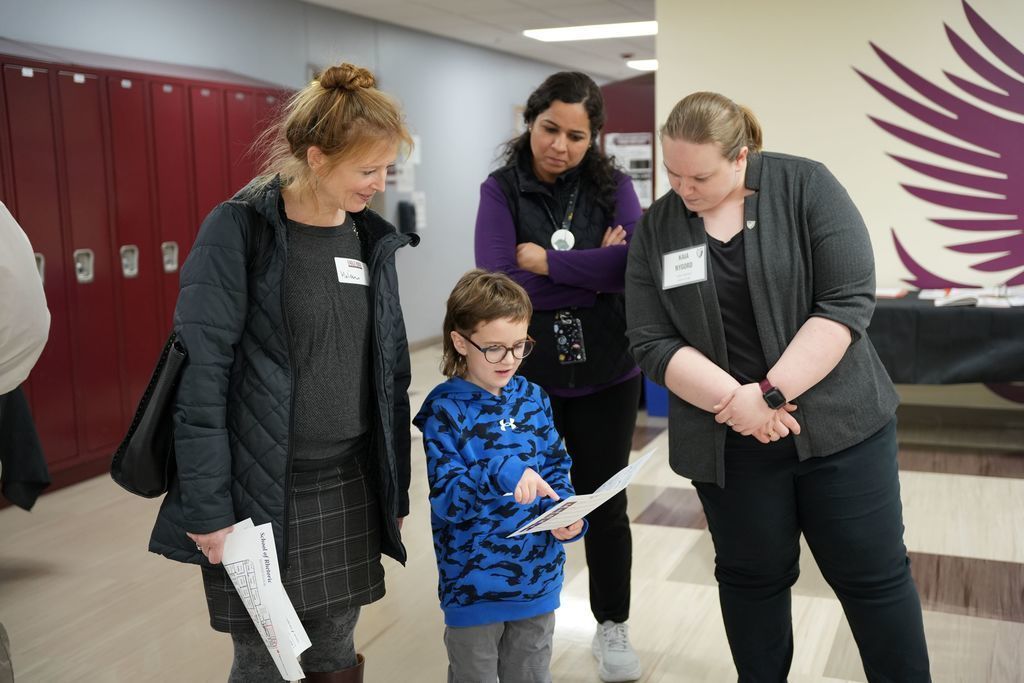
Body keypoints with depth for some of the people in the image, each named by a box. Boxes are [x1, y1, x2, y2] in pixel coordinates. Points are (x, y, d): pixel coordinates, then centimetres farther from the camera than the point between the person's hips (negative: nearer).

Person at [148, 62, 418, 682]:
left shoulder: (373, 239, 6)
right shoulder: (238, 232, -12)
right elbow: (200, 381, -15)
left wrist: (397, 487, 12)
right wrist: (209, 513, -16)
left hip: (351, 490, 5)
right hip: (261, 495, -5)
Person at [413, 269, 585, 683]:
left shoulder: (532, 397, 1)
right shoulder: (444, 410, -15)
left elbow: (557, 468, 8)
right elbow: (446, 499, -20)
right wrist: (500, 475, -37)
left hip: (539, 578, 5)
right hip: (474, 585, -5)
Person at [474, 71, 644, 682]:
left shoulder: (612, 185, -2)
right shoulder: (501, 191, -5)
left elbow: (636, 262, -18)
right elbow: (497, 283, -19)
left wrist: (548, 262, -18)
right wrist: (595, 272, -16)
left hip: (606, 373, 1)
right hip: (524, 376, -1)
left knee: (605, 503, 14)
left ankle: (613, 628, 33)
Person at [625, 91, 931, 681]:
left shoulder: (806, 186, -8)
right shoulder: (657, 228, 0)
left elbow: (849, 299, -15)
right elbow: (654, 344, -5)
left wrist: (771, 392, -21)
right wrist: (735, 401, -19)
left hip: (837, 421, -2)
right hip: (729, 441, 2)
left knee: (874, 573, 8)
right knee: (753, 578, 14)